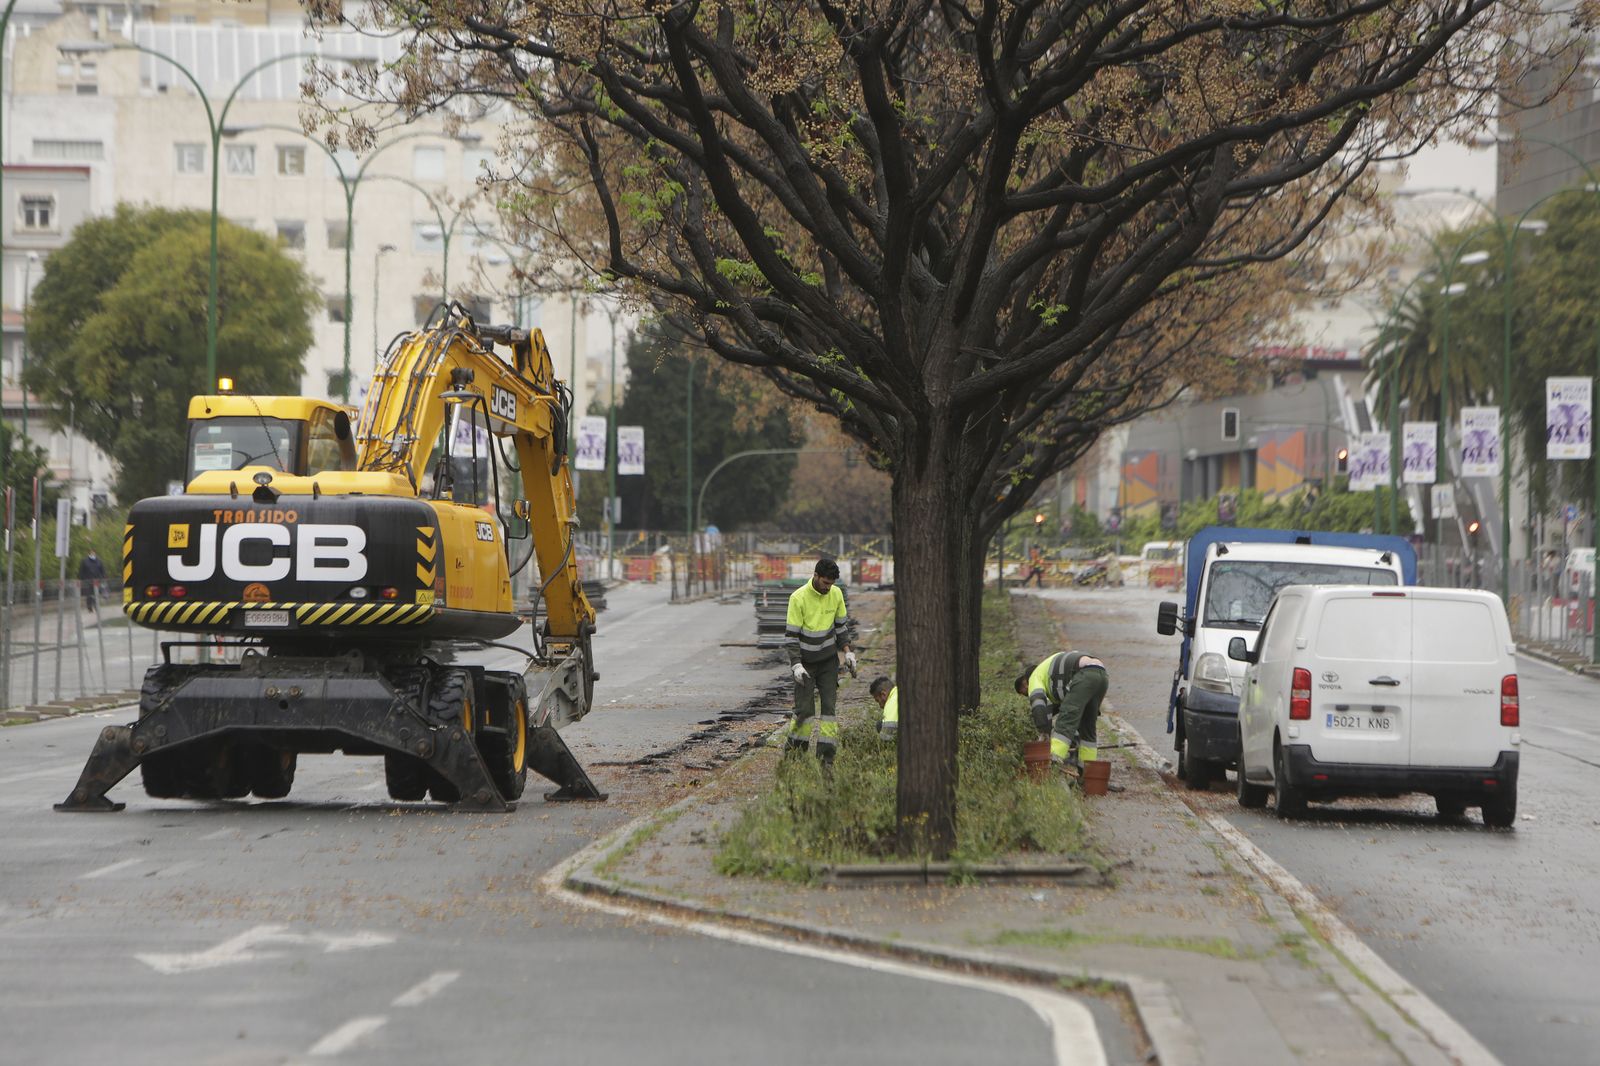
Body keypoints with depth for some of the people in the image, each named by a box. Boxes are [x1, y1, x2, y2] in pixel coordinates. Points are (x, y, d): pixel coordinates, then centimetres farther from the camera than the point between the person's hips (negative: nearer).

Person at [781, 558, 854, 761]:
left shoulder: (836, 594, -3)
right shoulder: (799, 598, -17)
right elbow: (790, 634, -15)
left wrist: (847, 652, 4)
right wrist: (796, 665, -21)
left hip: (828, 660, 4)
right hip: (805, 662, -4)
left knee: (828, 705, -2)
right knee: (804, 709, -7)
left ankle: (826, 755, 0)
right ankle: (795, 750, 7)